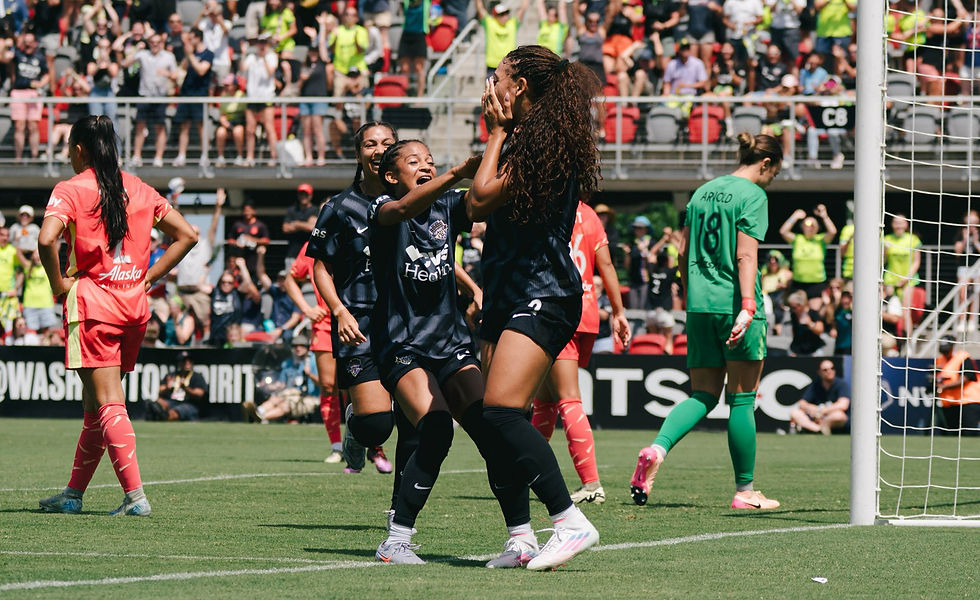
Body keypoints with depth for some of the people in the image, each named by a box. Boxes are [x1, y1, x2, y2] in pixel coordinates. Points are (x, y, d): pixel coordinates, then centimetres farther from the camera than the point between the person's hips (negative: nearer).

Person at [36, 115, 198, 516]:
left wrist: (59, 284, -9)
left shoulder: (71, 190, -6)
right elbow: (186, 235, 13)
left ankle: (135, 495, -17)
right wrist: (148, 277, 12)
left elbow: (47, 240, -23)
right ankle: (73, 494, 21)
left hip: (92, 305, -6)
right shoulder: (138, 189, 11)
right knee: (94, 403, 14)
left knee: (108, 405, -7)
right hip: (134, 307, 6)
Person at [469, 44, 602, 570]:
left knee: (502, 410, -20)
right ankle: (520, 538, 5)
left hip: (543, 295, -10)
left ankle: (571, 523, -20)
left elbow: (483, 198, -13)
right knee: (494, 422, 4)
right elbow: (477, 209, 16)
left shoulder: (543, 139, -13)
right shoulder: (523, 138, 18)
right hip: (507, 299, 10)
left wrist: (498, 133, -1)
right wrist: (496, 137, 13)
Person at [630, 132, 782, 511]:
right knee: (742, 398, 2)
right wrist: (747, 306, -21)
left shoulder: (702, 192, 15)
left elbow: (684, 253, 18)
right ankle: (745, 491, 7)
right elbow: (745, 255, -16)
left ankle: (657, 450, -18)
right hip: (734, 304, -6)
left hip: (700, 305, 6)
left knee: (703, 395, 9)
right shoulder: (753, 195, -6)